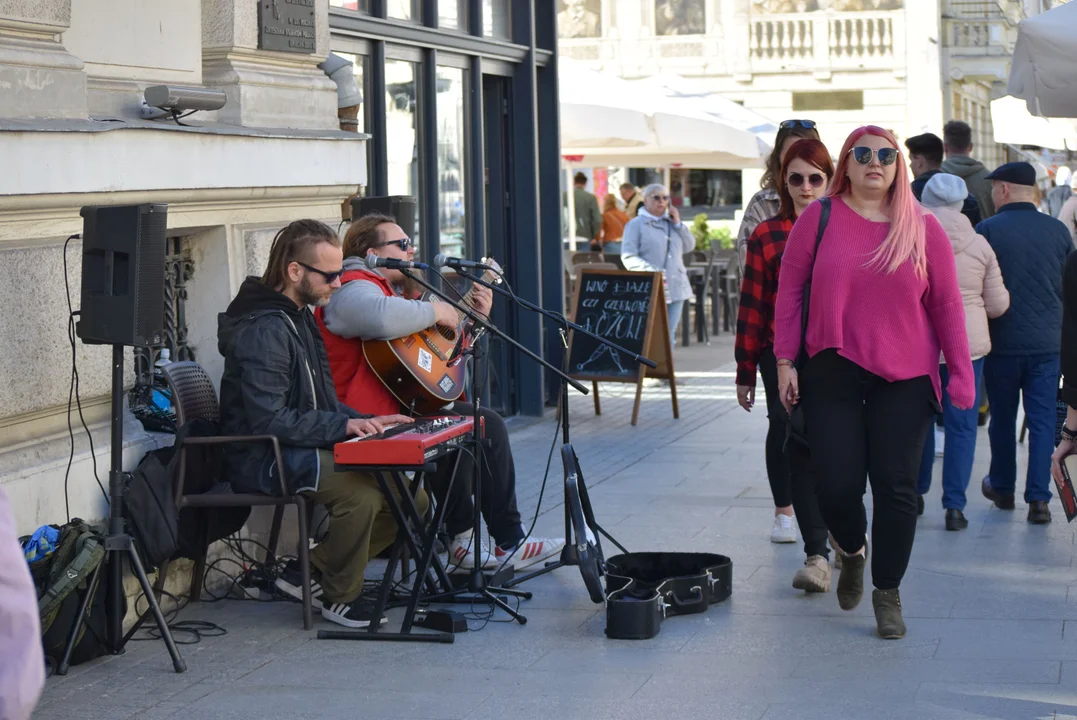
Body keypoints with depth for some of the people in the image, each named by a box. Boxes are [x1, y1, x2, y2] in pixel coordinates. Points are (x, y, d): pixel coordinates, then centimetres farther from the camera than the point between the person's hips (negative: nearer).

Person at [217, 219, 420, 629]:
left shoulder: (298, 318, 15)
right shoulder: (263, 329, -18)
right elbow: (269, 421, -26)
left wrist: (366, 422, 7)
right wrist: (343, 426, -26)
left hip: (305, 451, 10)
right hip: (263, 461, -10)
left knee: (411, 497, 2)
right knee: (361, 491, -34)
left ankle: (311, 570, 9)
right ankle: (340, 595, -10)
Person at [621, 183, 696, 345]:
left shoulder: (671, 222, 18)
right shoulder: (636, 224, 1)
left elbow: (689, 246, 15)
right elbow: (628, 257, -8)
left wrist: (678, 224, 3)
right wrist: (651, 270, -22)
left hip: (675, 288, 6)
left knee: (669, 334, 7)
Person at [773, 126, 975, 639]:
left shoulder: (923, 228, 4)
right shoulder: (820, 217, 2)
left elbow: (946, 304, 6)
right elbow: (789, 289, 4)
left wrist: (961, 374, 2)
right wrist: (785, 361, 0)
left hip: (904, 378, 1)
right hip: (833, 372, 0)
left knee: (896, 488, -1)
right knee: (836, 484, -4)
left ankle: (887, 593, 16)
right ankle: (851, 550, 30)